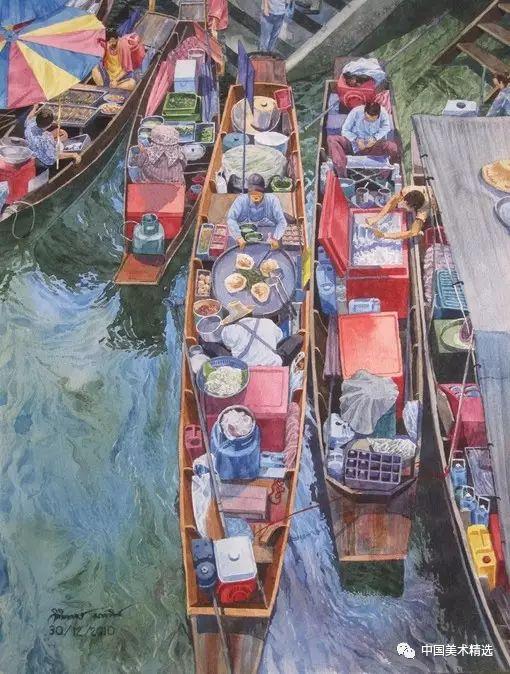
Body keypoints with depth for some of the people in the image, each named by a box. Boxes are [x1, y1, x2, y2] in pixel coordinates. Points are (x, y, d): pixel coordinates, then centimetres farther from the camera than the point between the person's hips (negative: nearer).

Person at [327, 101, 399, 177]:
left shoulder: (383, 113, -12)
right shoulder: (356, 112, -15)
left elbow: (386, 128, 5)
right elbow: (345, 130, -6)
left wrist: (375, 138, -13)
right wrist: (356, 139, -23)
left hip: (373, 146, 0)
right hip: (354, 144, 0)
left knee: (393, 147, -29)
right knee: (331, 139, -27)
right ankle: (342, 173, -39)